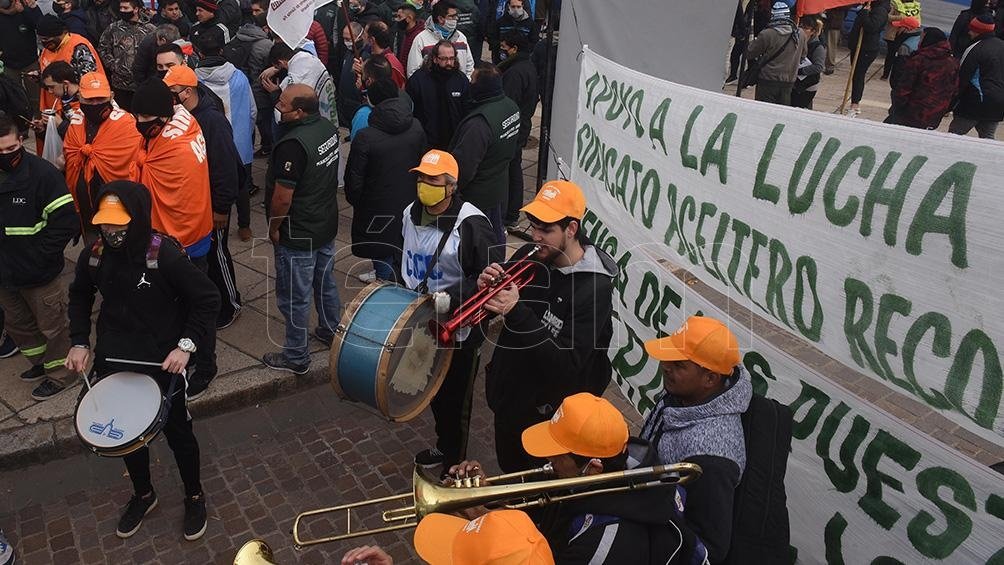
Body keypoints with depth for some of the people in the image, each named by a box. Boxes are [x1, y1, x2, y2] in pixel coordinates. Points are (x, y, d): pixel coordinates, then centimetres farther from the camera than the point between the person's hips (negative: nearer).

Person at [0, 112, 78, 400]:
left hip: (39, 275, -6)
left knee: (51, 326, 10)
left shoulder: (42, 173, -17)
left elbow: (65, 222, -18)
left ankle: (56, 374, 28)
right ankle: (40, 362, 44)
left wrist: (41, 257, -16)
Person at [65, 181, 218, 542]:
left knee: (177, 432, 13)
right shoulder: (94, 255, -7)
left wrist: (186, 345, -21)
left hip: (162, 363, -4)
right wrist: (79, 342, 4)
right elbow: (80, 296, 13)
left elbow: (207, 299, -15)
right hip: (113, 363, 5)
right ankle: (143, 495, 46)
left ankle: (194, 497, 37)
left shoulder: (164, 254, -22)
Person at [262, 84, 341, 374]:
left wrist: (274, 227, -8)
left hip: (298, 236, -8)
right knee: (325, 282, 25)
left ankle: (296, 357, 21)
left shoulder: (293, 145, -29)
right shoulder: (328, 127, -3)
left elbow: (282, 197, -24)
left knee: (294, 297, 7)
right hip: (327, 225, 8)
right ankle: (331, 331, 44)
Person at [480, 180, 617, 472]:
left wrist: (517, 312, -36)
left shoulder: (594, 287, -26)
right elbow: (487, 312, 3)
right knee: (509, 472, 28)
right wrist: (486, 289, -20)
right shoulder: (528, 256, -8)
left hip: (548, 412, -6)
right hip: (507, 396, 6)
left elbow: (567, 364, -31)